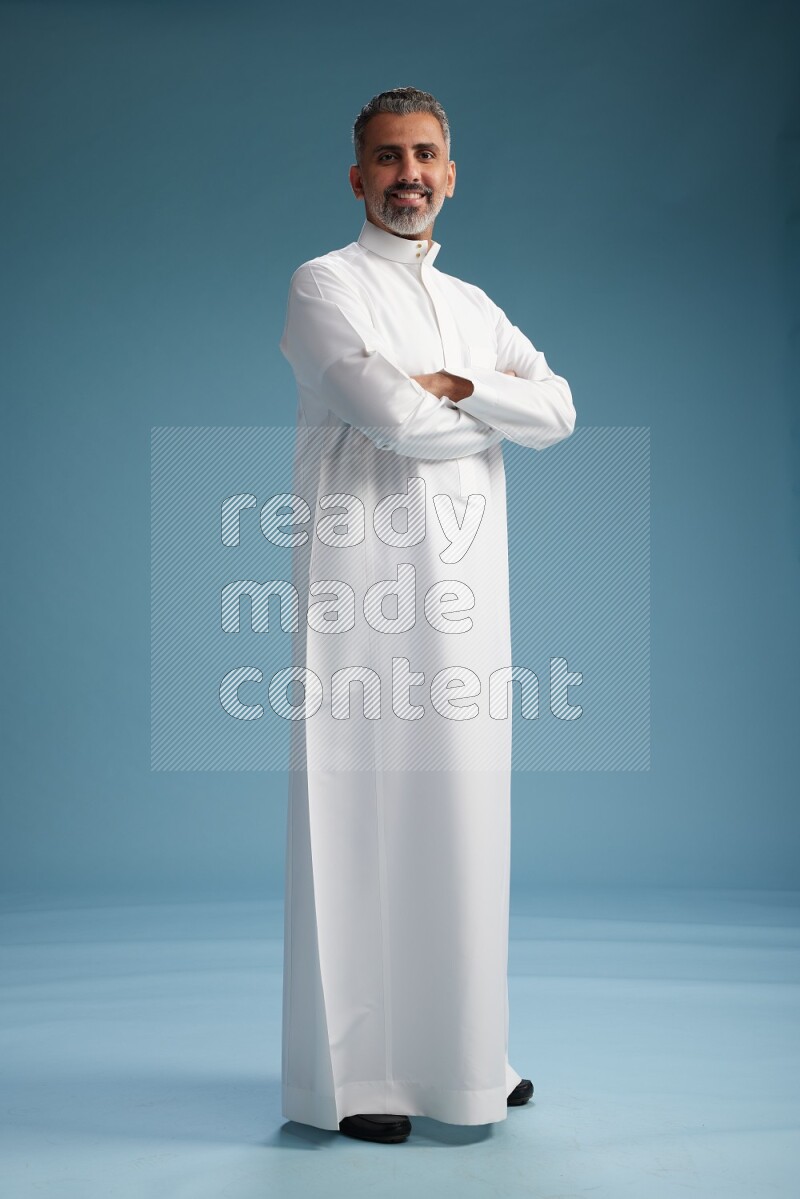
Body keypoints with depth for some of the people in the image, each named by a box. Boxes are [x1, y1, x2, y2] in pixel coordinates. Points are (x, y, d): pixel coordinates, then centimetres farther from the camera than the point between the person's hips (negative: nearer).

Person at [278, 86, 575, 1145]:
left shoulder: (474, 305, 22)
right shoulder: (326, 285, 3)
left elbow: (560, 410, 7)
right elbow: (395, 419, -13)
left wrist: (458, 389, -9)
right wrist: (500, 413, 4)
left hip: (466, 588, 6)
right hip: (364, 581, -6)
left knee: (462, 815, 9)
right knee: (357, 816, -5)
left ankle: (460, 1055, 21)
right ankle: (350, 1076, 6)